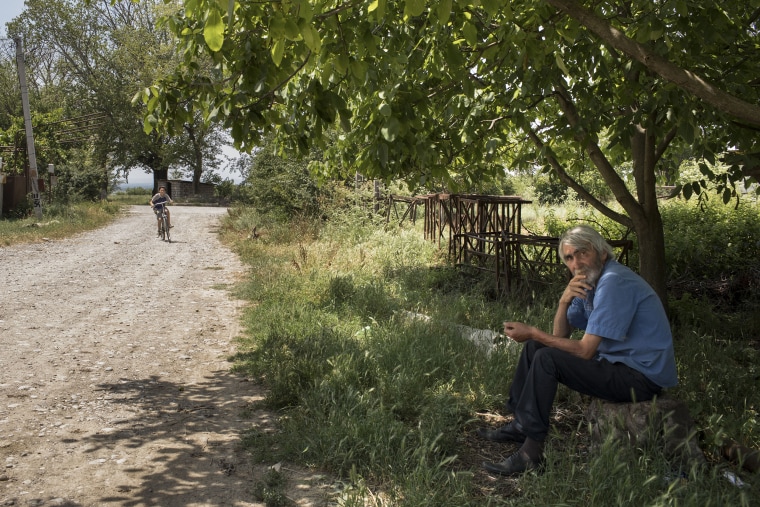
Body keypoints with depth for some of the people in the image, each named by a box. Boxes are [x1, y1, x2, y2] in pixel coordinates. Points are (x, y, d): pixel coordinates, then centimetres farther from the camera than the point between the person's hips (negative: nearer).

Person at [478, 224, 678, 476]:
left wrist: (533, 333, -18)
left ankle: (531, 452, -17)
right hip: (615, 360, 10)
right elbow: (560, 336, 6)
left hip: (642, 377, -10)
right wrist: (564, 301, -12)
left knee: (546, 359, -22)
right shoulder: (589, 281, 8)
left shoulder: (613, 283, -22)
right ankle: (520, 424, 16)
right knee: (535, 347, 10)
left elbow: (585, 351, -24)